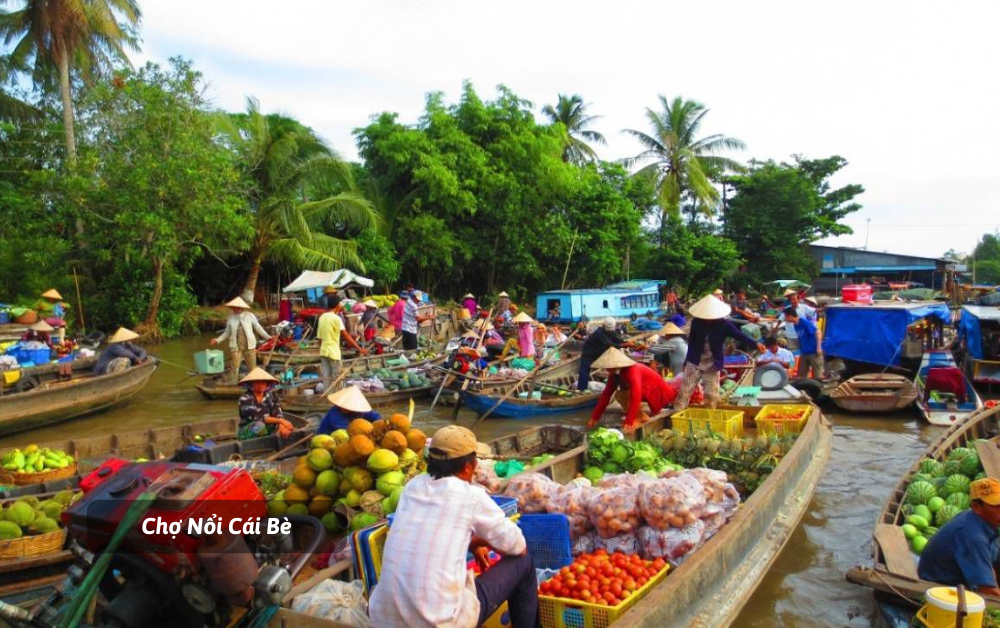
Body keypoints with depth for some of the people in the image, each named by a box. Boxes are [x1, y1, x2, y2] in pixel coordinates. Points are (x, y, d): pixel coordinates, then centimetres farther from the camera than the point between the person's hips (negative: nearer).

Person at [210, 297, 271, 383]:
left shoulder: (250, 316, -5)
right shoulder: (231, 317, -2)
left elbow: (258, 328, 3)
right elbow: (227, 332, 8)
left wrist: (268, 337, 2)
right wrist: (218, 340, 0)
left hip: (249, 345, 0)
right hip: (236, 346, 0)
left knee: (252, 367, 10)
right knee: (235, 367, -4)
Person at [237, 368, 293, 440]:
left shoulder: (272, 395, 0)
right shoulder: (245, 398, -14)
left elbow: (278, 414, -13)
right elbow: (257, 418, -25)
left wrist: (281, 426, -35)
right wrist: (280, 420, -31)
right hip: (246, 433, -5)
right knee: (259, 425, -36)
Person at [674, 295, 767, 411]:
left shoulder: (723, 324, -11)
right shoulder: (696, 322, -7)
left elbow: (740, 335, -19)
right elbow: (691, 341, 3)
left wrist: (756, 344, -36)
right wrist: (687, 361, 7)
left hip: (713, 366, 0)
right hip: (694, 363, 0)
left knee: (711, 395, 6)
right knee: (685, 392, 1)